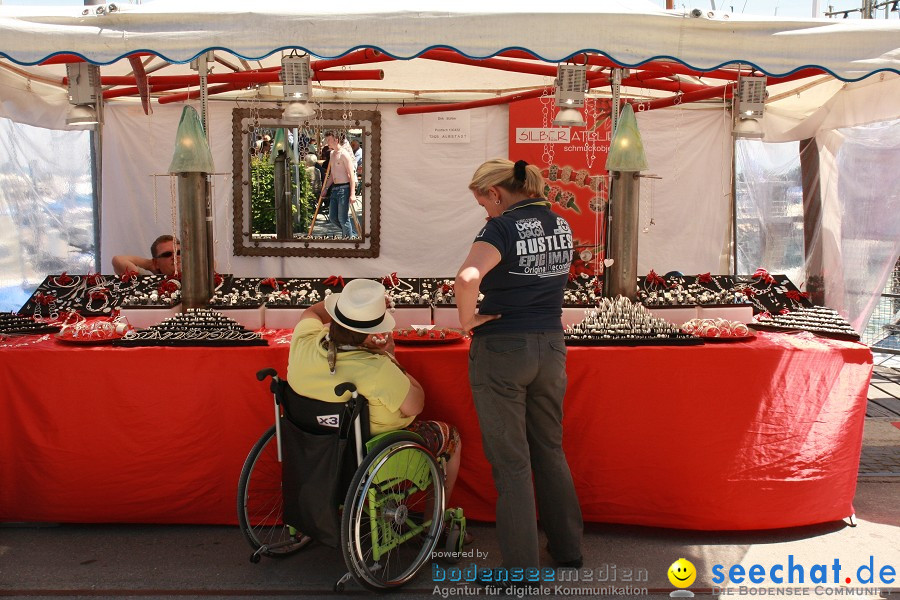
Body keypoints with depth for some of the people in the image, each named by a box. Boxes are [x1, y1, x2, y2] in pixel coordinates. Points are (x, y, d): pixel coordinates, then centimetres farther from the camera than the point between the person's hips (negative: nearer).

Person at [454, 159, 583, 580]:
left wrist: (467, 321, -17)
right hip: (551, 346, 7)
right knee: (550, 451, 20)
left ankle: (522, 569, 13)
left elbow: (467, 279, -32)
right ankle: (568, 549, 33)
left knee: (511, 462, 3)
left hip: (501, 349, -6)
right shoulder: (561, 224, 7)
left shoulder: (503, 228, -15)